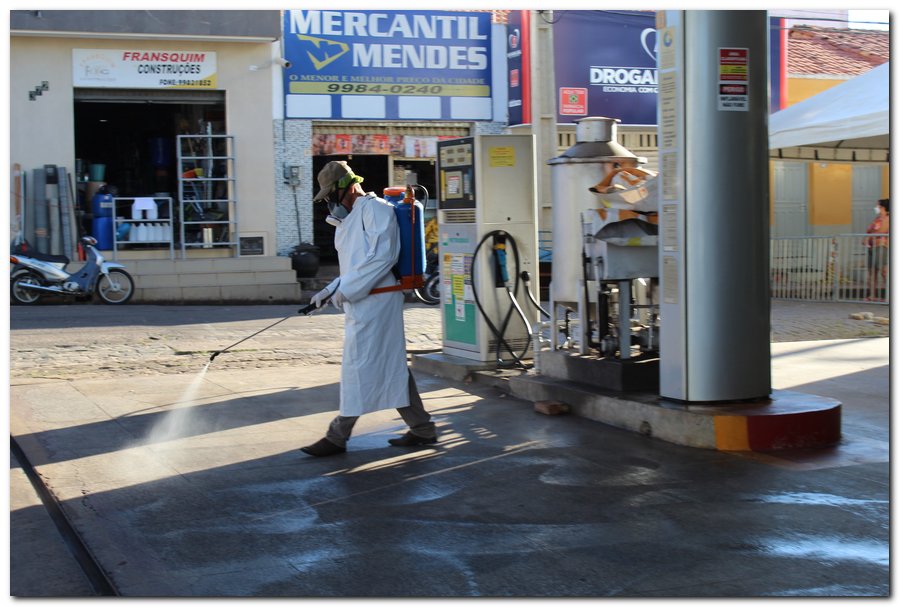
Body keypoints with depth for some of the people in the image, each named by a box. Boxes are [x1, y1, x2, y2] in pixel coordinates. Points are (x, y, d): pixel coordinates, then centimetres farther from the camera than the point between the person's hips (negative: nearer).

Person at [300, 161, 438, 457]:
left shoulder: (375, 208, -11)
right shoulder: (352, 217, 21)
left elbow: (382, 256, -21)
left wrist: (347, 289, -19)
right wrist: (330, 290, 13)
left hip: (374, 301, -10)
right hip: (363, 302, 10)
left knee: (359, 368, -5)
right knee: (392, 367, 11)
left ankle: (337, 437, 0)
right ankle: (421, 428, 17)